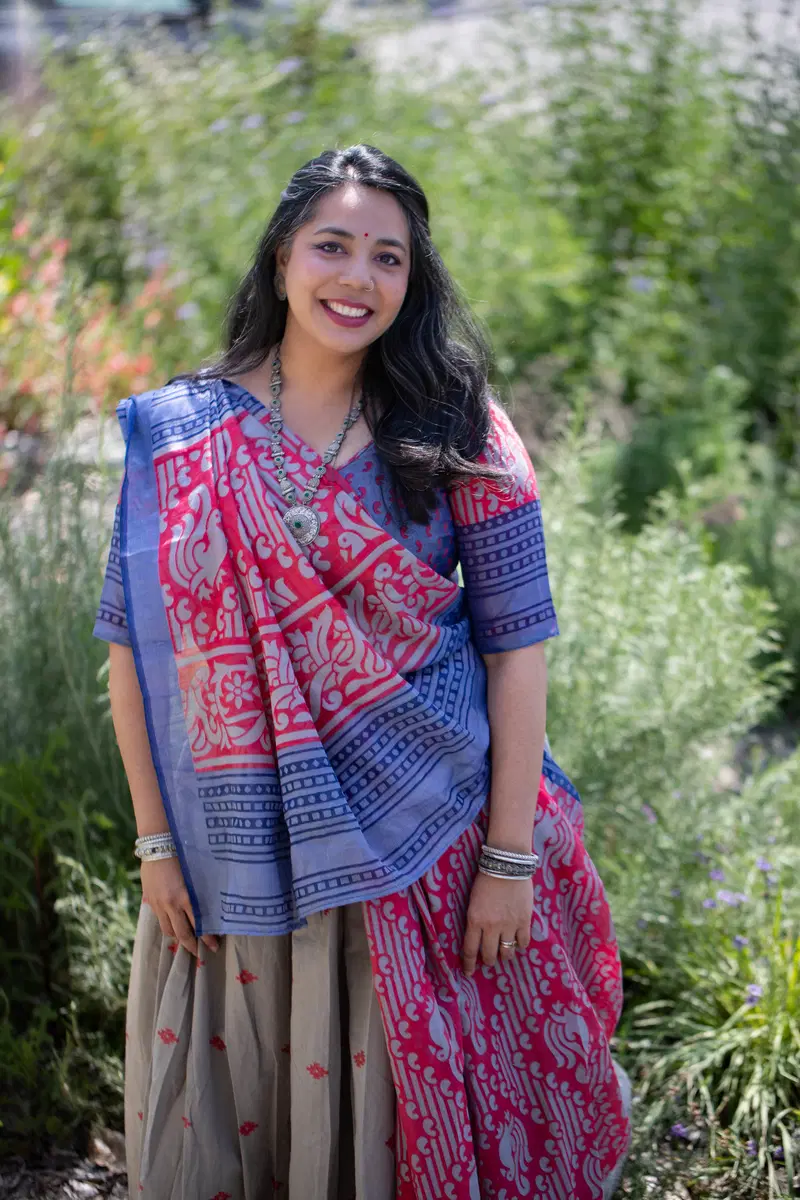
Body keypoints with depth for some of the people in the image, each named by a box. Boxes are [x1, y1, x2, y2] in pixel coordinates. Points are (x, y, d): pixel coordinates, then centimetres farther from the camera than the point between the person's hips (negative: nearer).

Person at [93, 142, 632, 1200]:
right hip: (240, 855, 1)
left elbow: (516, 643, -6)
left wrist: (510, 857, -10)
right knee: (228, 1110, 14)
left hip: (432, 836, -1)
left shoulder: (457, 430, -4)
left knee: (422, 1111, 11)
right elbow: (132, 644, 1)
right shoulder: (177, 434, -1)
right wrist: (156, 841, -1)